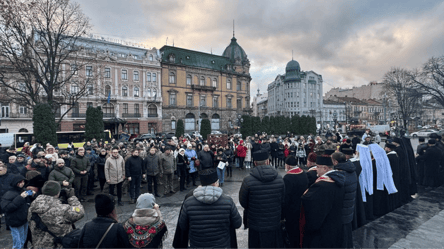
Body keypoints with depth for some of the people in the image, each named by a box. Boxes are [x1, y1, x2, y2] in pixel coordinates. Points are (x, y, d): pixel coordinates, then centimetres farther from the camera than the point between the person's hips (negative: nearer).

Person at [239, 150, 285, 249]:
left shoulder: (248, 181, -21)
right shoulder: (279, 179, -11)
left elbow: (243, 203, -7)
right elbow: (282, 201, 1)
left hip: (255, 227, -2)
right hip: (275, 225, 3)